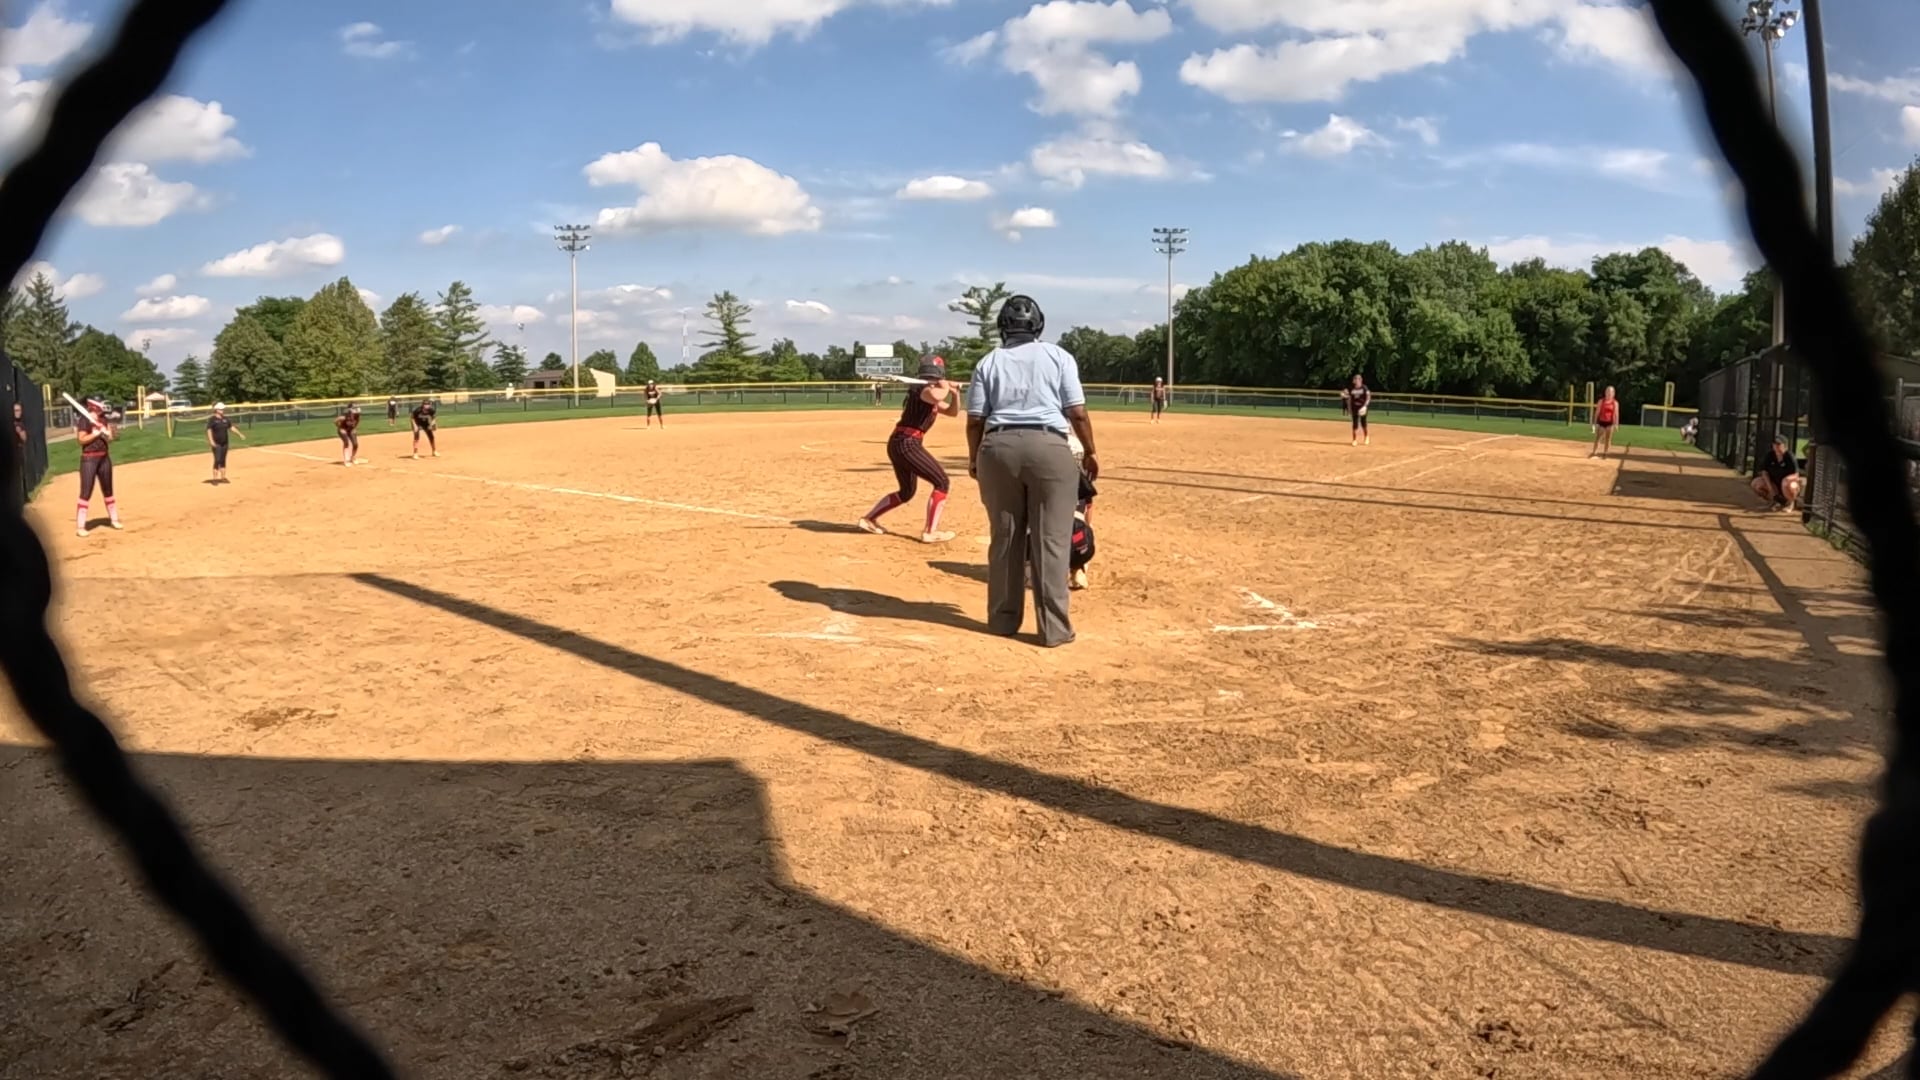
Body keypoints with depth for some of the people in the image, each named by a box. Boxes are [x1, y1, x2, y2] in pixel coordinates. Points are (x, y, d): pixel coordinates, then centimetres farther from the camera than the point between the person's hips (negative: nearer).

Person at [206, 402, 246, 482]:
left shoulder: (225, 419, 10)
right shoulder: (212, 419, -10)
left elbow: (231, 428, 17)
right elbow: (209, 430, -15)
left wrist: (239, 434, 11)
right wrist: (211, 441, -24)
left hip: (224, 443, 6)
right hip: (216, 444, -6)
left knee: (223, 460, 10)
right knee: (217, 460, -11)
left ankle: (223, 478, 16)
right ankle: (215, 479, -6)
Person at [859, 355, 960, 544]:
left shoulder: (929, 393, 20)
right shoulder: (926, 390, -10)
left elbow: (953, 411, 25)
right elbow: (937, 397, -36)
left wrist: (955, 394, 7)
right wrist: (945, 388, -14)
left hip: (898, 444, 10)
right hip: (907, 444, -10)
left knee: (906, 492, 24)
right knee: (942, 482, -6)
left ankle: (869, 519, 29)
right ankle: (930, 532, -9)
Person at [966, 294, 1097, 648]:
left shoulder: (989, 362, 9)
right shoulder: (1058, 356, 4)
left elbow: (975, 419, 5)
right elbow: (1077, 412, -1)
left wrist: (974, 458, 19)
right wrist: (1090, 451, 11)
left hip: (998, 448, 3)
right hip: (1049, 449, -2)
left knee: (1004, 538, 12)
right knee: (1050, 541, 1)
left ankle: (1003, 620, 19)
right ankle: (1053, 628, 2)